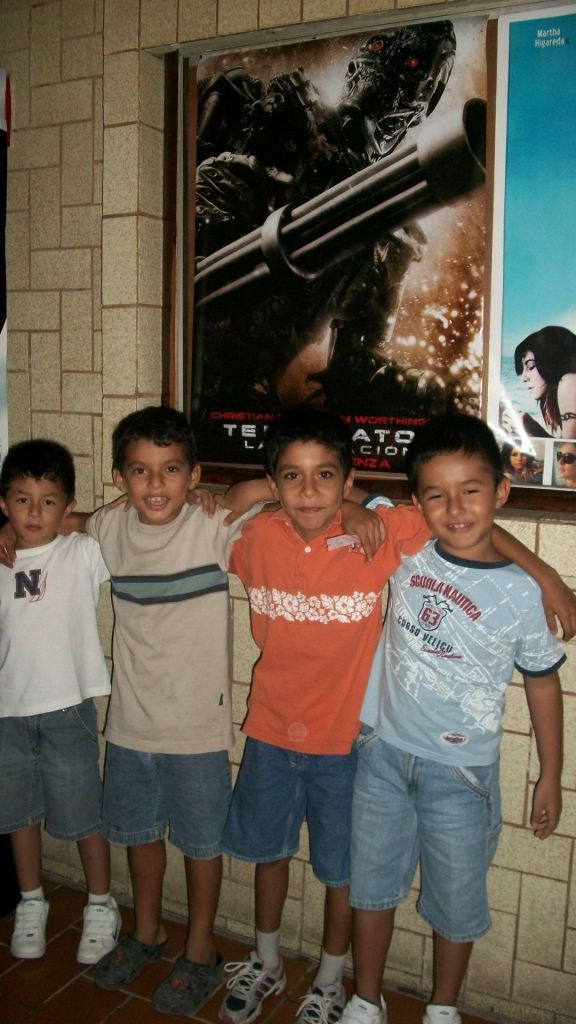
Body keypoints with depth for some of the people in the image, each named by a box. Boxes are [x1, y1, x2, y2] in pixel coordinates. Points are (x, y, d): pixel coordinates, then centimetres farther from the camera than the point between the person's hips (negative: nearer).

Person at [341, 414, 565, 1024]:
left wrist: (550, 777, 4)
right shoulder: (405, 554, -8)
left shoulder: (519, 593, -14)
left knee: (456, 902, 17)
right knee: (371, 886, 17)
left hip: (460, 772, -2)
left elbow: (542, 682, -1)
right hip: (383, 753, 2)